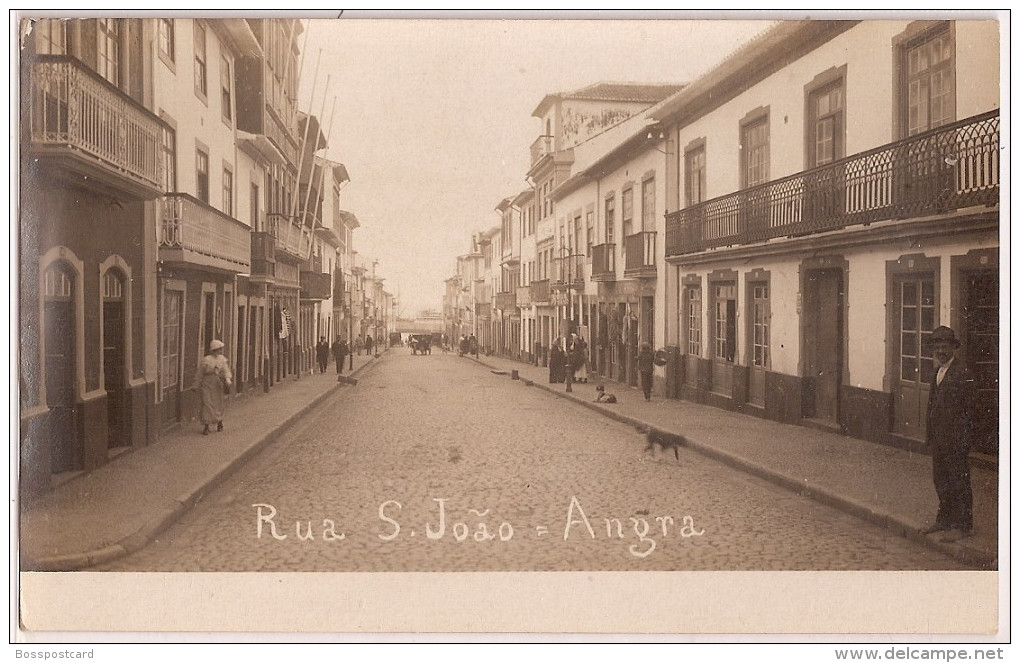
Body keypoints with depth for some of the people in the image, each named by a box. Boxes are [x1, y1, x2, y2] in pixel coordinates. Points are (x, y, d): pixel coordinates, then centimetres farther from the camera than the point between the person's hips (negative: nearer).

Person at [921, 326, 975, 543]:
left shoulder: (962, 372, -11)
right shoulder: (937, 374, 16)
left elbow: (967, 407, -15)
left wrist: (960, 438, -18)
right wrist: (929, 434, 13)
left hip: (955, 438, -8)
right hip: (938, 438, 8)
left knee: (959, 481, -1)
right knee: (940, 480, 15)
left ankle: (962, 525, 7)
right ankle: (944, 520, 26)